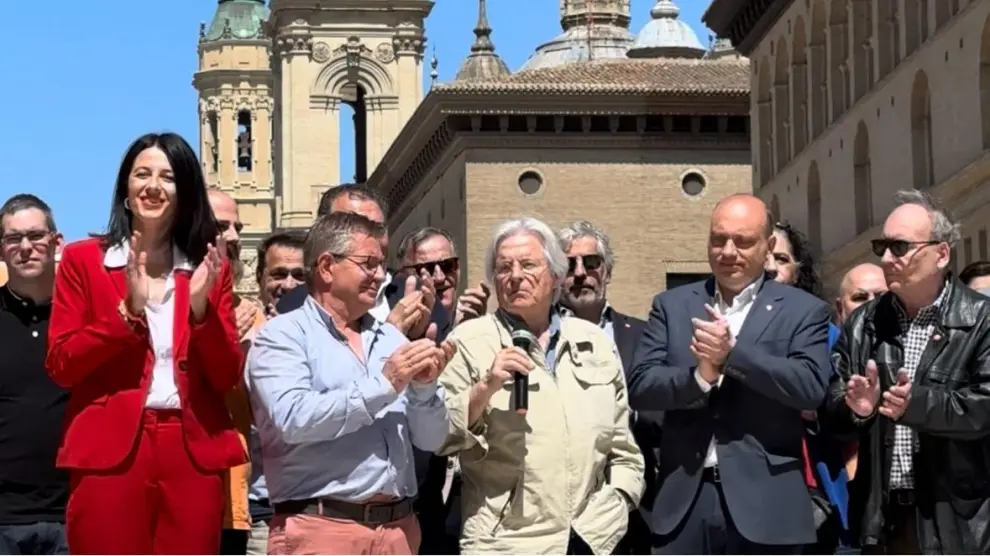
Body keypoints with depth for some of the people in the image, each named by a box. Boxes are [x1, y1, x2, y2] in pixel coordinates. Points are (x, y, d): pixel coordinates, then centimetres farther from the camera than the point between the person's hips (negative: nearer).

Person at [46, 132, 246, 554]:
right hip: (109, 453, -2)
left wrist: (201, 305, -8)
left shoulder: (209, 268, 13)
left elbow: (227, 377, 7)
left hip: (194, 454, 2)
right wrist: (129, 311, -11)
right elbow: (60, 365, -1)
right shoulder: (83, 260, 7)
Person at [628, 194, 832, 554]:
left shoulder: (803, 311, 3)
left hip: (765, 500, -2)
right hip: (684, 496, 2)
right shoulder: (672, 306, 11)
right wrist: (699, 376, -17)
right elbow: (640, 387, 2)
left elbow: (812, 387, -11)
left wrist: (731, 352, -18)